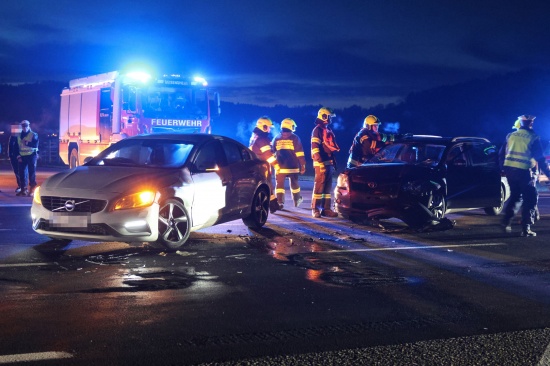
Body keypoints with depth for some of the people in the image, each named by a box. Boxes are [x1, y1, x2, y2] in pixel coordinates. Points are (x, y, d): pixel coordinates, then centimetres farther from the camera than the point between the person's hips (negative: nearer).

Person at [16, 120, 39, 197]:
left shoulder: (34, 135, -1)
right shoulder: (19, 136, 13)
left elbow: (35, 145, -12)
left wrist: (27, 143, -23)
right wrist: (18, 156, 0)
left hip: (31, 156, -4)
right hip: (22, 157, 4)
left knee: (32, 173, -4)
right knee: (22, 173, 3)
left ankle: (32, 190, -1)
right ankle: (23, 189, 10)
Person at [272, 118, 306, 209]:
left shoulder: (276, 138, 6)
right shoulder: (295, 138, -3)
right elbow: (300, 154, -6)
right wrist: (303, 165, -1)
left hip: (280, 167, 1)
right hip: (293, 167, -1)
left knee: (279, 184, 3)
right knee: (294, 184, 14)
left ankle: (280, 202, -9)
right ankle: (297, 201, 28)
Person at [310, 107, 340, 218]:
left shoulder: (328, 130, 21)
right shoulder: (317, 130, -7)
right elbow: (315, 147, -16)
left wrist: (333, 162, 21)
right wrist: (320, 161, -22)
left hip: (329, 162, 9)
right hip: (321, 163, -9)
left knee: (328, 187, 8)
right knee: (319, 186, -9)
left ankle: (326, 208, 11)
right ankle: (315, 209, -6)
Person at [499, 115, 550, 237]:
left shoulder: (511, 135, 10)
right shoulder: (533, 138, -4)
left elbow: (501, 154, 15)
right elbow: (540, 158, -6)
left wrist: (503, 168, 27)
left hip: (509, 170, 5)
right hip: (523, 171, -5)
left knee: (515, 196, 23)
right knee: (530, 199, 5)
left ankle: (506, 222, 17)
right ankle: (525, 229, -1)